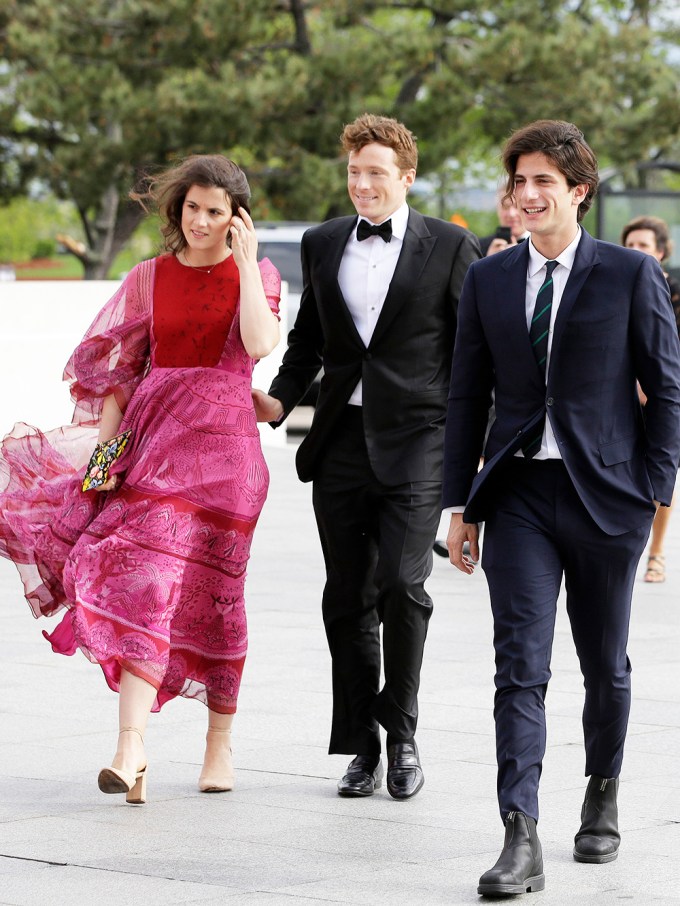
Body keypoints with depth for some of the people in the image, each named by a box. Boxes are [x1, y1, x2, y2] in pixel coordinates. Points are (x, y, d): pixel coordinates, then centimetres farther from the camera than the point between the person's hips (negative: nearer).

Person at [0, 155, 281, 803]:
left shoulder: (255, 274, 5)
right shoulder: (150, 278, 10)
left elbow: (260, 343, -15)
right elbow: (118, 366, 9)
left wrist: (245, 259, -11)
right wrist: (104, 444, -1)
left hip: (223, 442, -1)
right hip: (153, 435, 1)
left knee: (208, 590, 2)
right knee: (142, 579, -12)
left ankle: (220, 739, 18)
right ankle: (132, 749, -17)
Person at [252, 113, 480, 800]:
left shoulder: (449, 248, 1)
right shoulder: (322, 245, 13)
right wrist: (279, 399, 5)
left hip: (414, 442, -4)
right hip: (341, 442, 4)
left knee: (402, 585, -16)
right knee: (348, 600, 6)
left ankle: (401, 732, 1)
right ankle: (361, 748, 14)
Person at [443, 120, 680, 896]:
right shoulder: (488, 279, 7)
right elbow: (467, 395, 10)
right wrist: (460, 504, 6)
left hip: (605, 496, -1)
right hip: (519, 496, 1)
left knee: (605, 665, 12)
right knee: (520, 666, -9)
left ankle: (602, 796, 35)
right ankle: (521, 840, -14)